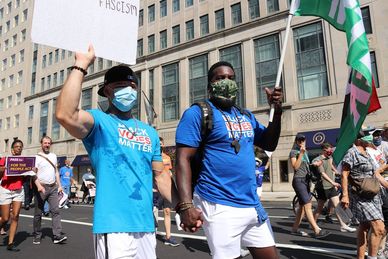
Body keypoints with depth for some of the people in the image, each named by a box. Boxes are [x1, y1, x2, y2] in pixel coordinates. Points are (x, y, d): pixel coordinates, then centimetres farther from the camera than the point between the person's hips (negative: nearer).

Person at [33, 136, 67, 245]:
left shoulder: (53, 156, 14)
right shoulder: (37, 157, -2)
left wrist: (59, 185, 12)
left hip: (53, 187, 4)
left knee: (56, 211, -5)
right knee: (38, 213, 5)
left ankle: (57, 235, -8)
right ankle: (37, 236, 18)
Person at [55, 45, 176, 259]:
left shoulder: (149, 132, 12)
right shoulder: (99, 121, -5)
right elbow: (65, 115, -27)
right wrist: (81, 65, -21)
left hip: (146, 225, 6)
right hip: (114, 226, -6)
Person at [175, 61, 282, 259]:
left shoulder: (246, 115, 14)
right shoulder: (198, 113, -7)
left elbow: (269, 145, 17)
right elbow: (183, 159, -13)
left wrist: (276, 110, 4)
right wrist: (186, 205, -23)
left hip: (252, 204, 7)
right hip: (219, 207, -7)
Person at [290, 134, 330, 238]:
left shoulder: (305, 152, 18)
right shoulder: (293, 152, -4)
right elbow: (295, 166, -17)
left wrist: (314, 164, 11)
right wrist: (301, 153, -20)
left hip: (306, 180, 9)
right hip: (299, 180, -8)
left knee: (302, 206, 9)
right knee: (307, 205, -14)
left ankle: (295, 229, 16)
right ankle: (317, 231, -17)